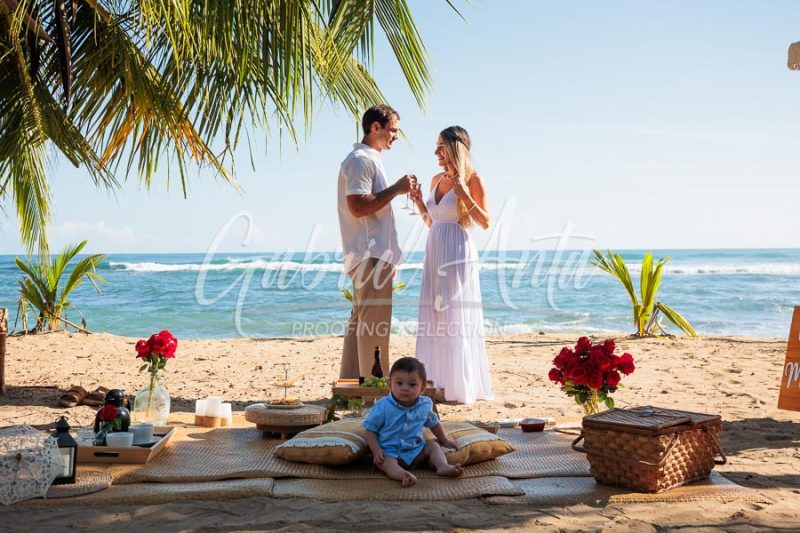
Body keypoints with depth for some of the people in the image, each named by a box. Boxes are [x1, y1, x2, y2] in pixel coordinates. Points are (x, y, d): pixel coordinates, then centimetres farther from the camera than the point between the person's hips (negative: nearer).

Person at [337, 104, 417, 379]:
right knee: (374, 324, -9)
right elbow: (357, 207, -22)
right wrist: (396, 189, -15)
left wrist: (388, 257, 23)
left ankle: (350, 382, 16)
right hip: (370, 255, -11)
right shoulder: (361, 160, -11)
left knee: (361, 321, 11)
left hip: (374, 255, 11)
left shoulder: (369, 160, 22)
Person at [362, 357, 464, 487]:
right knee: (384, 461, -33)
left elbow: (433, 423, 20)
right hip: (390, 451, -5)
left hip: (416, 450, 5)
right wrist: (376, 451, -19)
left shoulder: (424, 405, 0)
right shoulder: (383, 406, -13)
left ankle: (443, 466, -25)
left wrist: (444, 440, 28)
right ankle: (403, 475, -59)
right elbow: (370, 429, -7)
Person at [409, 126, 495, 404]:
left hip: (457, 253, -7)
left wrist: (465, 196, -18)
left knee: (457, 319, -5)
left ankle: (462, 388, 2)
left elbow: (486, 222, -8)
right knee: (434, 318, 7)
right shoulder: (437, 179, 15)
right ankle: (439, 383, 14)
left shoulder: (472, 179, -4)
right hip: (434, 252, 7)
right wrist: (419, 201, 7)